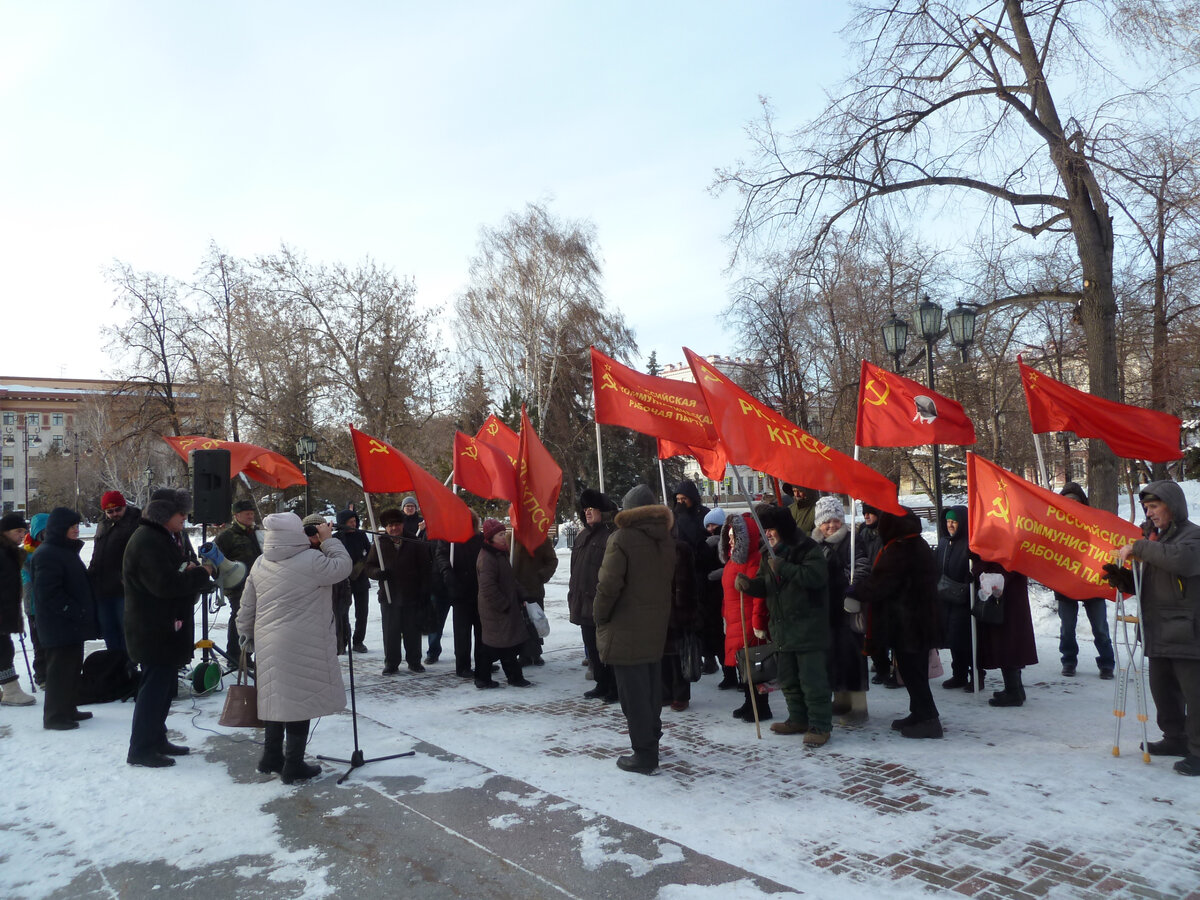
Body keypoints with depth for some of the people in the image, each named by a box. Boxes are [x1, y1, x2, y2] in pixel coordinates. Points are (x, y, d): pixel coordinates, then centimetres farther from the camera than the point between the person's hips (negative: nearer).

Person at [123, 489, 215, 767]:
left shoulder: (163, 538, 15)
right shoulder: (147, 542, -19)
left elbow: (175, 573, 21)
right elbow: (166, 584, -26)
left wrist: (192, 569, -2)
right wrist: (201, 573, -16)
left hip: (167, 627, 11)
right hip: (154, 631, -11)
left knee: (162, 685, 17)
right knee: (154, 686, -4)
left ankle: (156, 740, 28)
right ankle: (141, 749, 5)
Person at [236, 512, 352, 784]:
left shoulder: (260, 565, 6)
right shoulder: (311, 560, -16)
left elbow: (247, 607, 12)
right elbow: (344, 566, -3)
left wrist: (247, 634, 26)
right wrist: (328, 540, 5)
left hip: (269, 646, 7)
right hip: (303, 647, -7)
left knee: (275, 698, 18)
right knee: (300, 700, 3)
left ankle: (271, 757, 30)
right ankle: (293, 766, 10)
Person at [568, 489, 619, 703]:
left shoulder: (612, 536, -12)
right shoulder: (582, 537, 16)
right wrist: (573, 596, 18)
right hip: (584, 603, 9)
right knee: (592, 647, 15)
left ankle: (615, 687, 9)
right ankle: (602, 685, 27)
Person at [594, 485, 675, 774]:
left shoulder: (621, 538, -14)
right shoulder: (666, 539, 8)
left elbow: (608, 585, -18)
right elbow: (669, 580, 10)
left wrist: (600, 616, -5)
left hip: (625, 630, -7)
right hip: (657, 628, 7)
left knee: (633, 692, -1)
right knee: (652, 687, 19)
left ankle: (644, 755, 3)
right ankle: (651, 738, 33)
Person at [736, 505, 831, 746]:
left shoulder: (807, 549, -11)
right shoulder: (768, 556, 13)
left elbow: (816, 576, -26)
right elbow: (764, 587, 16)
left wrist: (784, 567, -25)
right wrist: (748, 584, -6)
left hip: (809, 629, -8)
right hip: (782, 630, 8)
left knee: (813, 681, -6)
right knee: (788, 680, 17)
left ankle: (820, 725, 4)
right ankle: (798, 719, 31)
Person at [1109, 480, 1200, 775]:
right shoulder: (1157, 539, 18)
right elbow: (1147, 585, 22)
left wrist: (1139, 548, -26)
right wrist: (1121, 579, 3)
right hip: (1159, 634, 9)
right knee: (1163, 689, 16)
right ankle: (1176, 739, 30)